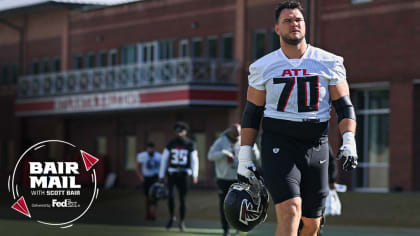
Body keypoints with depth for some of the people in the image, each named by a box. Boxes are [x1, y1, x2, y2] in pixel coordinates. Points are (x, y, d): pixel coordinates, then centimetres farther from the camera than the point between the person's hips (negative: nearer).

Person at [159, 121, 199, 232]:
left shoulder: (190, 145, 2)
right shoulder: (170, 144, 4)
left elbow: (194, 160, 1)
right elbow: (164, 160, 8)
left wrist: (195, 174, -13)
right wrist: (161, 176, 6)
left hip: (184, 174, 0)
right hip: (172, 173, 0)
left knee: (182, 199, 2)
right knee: (170, 196, -18)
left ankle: (182, 222, 16)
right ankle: (171, 217, 4)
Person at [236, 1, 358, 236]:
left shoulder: (329, 63, 4)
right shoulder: (263, 67, 4)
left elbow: (344, 106, 4)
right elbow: (251, 113, 10)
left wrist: (349, 141, -11)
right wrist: (245, 155, 4)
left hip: (316, 146, 2)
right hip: (278, 144, -2)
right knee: (290, 211, -21)